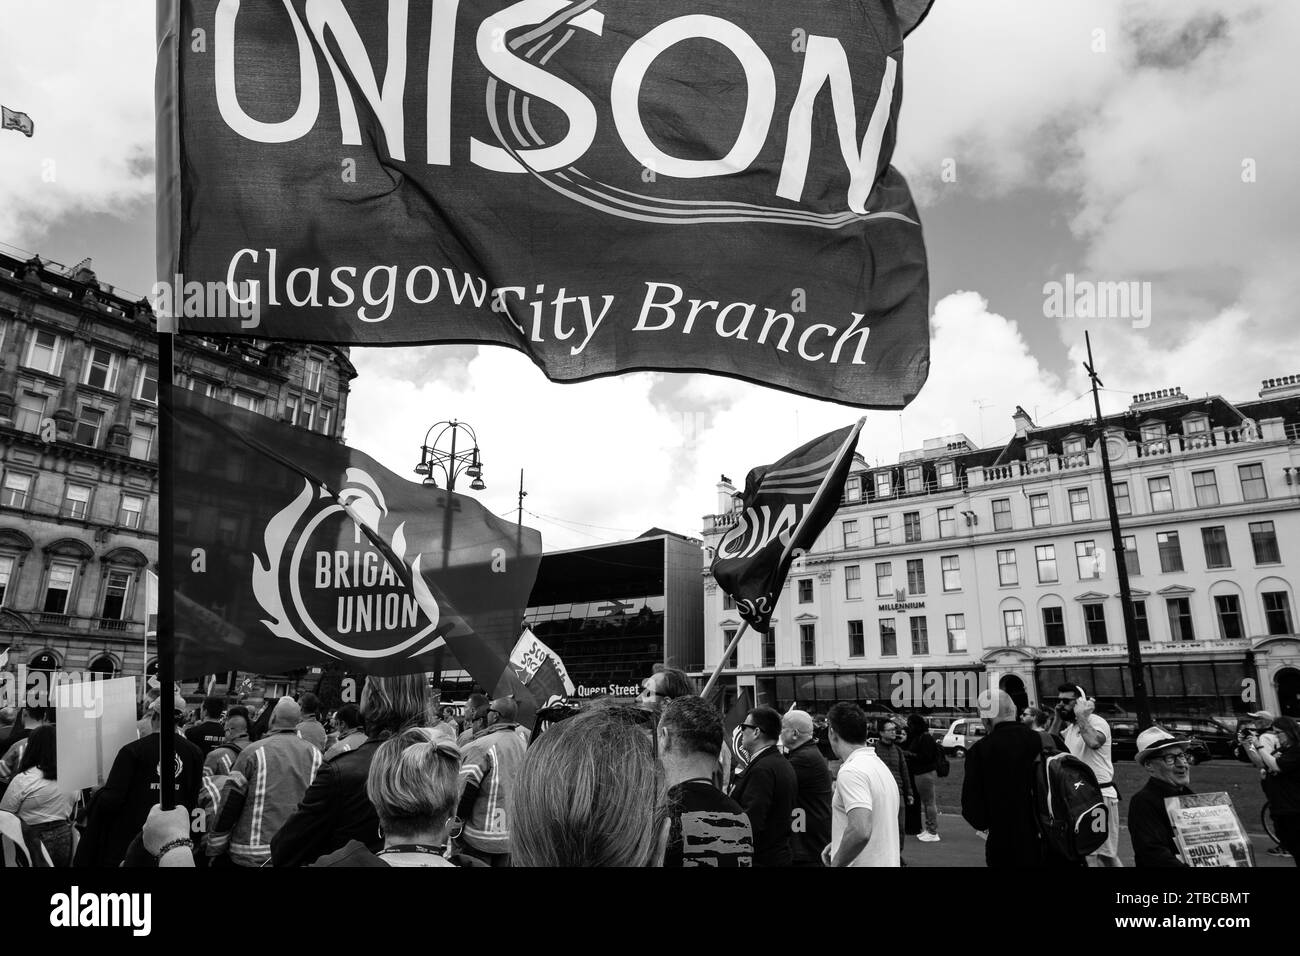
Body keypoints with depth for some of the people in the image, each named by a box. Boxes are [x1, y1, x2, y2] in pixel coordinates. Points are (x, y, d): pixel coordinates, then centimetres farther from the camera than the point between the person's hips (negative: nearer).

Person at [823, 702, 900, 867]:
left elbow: (861, 831, -28)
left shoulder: (851, 772, -18)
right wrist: (837, 844, 16)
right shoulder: (880, 765, 12)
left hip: (862, 864, -9)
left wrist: (835, 863, -15)